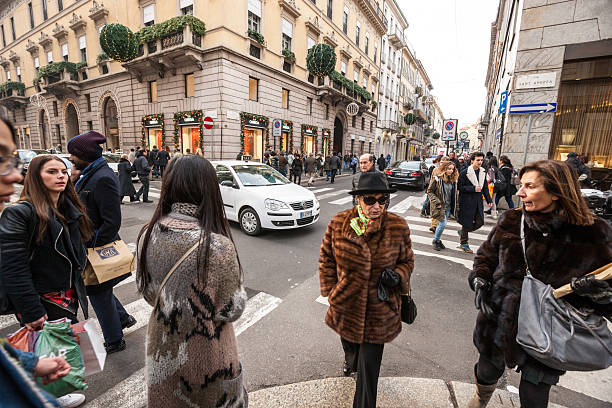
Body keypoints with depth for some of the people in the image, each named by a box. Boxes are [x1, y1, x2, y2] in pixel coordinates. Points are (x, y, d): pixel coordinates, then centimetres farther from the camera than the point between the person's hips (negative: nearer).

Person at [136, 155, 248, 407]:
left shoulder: (148, 234, -16)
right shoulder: (217, 246, -33)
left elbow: (146, 291, -2)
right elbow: (232, 310, -20)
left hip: (162, 348, 4)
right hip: (204, 356, -4)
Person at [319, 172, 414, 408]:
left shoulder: (398, 227, -14)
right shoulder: (338, 223, -13)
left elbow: (407, 260, 1)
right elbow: (326, 259, -1)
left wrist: (398, 276, -19)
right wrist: (331, 291, -2)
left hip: (380, 309, -2)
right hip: (346, 303, 3)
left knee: (369, 365, 9)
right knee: (348, 343, 32)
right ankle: (351, 362, 69)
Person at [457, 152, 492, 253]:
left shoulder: (483, 172, 9)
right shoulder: (464, 173, -10)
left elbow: (485, 188, 16)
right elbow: (460, 187, -12)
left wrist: (489, 200, 10)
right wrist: (473, 189, -18)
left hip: (478, 201, 6)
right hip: (467, 202, -6)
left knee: (480, 222, 5)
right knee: (467, 223, 2)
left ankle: (463, 232, 29)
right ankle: (464, 244, 17)